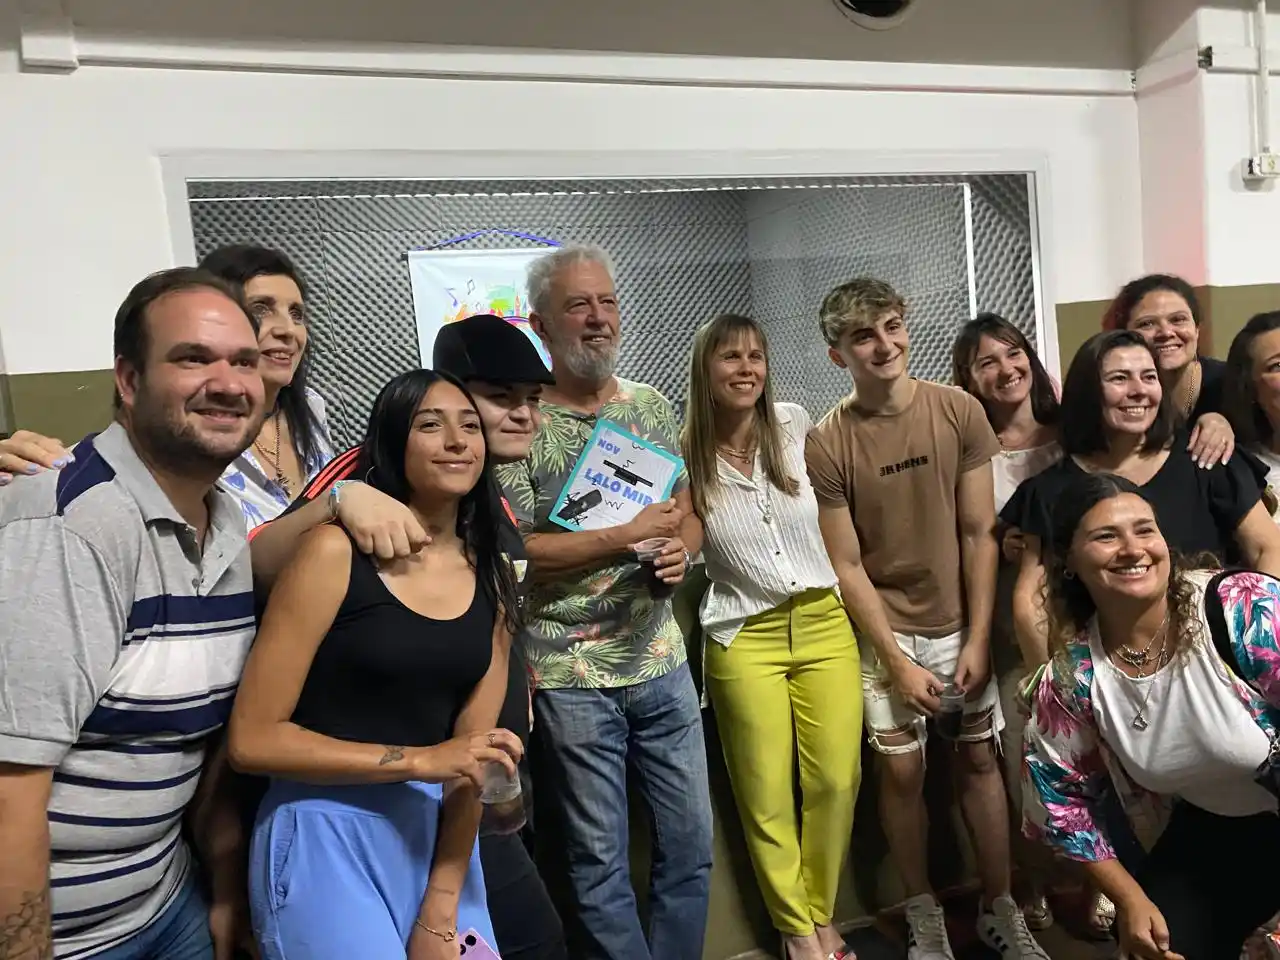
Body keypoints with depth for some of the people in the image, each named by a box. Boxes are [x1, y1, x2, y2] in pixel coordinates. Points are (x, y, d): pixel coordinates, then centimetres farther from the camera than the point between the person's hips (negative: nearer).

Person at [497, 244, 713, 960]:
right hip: (572, 672, -5)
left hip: (661, 659, 5)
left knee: (692, 843, 16)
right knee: (600, 861, 11)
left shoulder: (653, 406, 7)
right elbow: (511, 546, -16)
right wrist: (629, 536, -20)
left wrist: (681, 551, -10)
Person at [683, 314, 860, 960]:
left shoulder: (796, 426, 0)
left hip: (825, 623, 2)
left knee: (836, 780, 5)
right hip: (744, 639, -2)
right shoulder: (683, 459, -6)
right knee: (767, 796, 6)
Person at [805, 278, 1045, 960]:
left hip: (959, 623, 2)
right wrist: (898, 661, -10)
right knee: (902, 770, 4)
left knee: (979, 759, 10)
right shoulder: (827, 443, -12)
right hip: (885, 631, -2)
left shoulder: (960, 412, -6)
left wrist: (977, 639, -6)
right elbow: (845, 565, -9)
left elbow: (979, 533, -4)